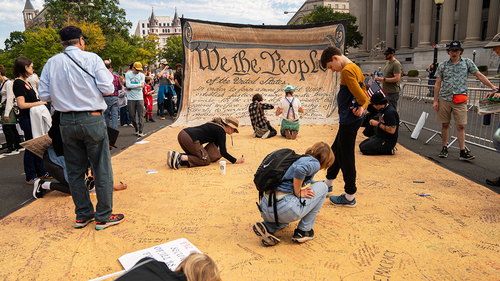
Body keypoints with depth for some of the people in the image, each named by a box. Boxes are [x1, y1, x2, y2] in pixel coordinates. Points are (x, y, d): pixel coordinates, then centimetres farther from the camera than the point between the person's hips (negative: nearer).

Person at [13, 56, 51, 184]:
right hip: (27, 120, -9)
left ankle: (41, 172, 26)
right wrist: (38, 103, -15)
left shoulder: (26, 82, 15)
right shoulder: (18, 83, -14)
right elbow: (21, 104, -21)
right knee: (31, 147, -2)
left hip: (34, 118, 9)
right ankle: (30, 177, 8)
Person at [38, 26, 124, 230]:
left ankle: (83, 215, 25)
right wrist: (107, 76, 8)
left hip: (66, 122, 4)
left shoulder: (51, 63, 5)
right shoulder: (92, 59, -6)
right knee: (102, 169, 5)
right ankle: (103, 217, 12)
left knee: (75, 171, 13)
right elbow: (107, 88, -12)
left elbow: (44, 94, 3)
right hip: (92, 120, -4)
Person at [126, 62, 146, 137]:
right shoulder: (128, 74, 2)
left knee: (141, 114, -4)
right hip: (130, 98, 0)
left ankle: (140, 131, -2)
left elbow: (140, 88, -5)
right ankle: (136, 129, 21)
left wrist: (130, 87, -8)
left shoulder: (142, 75, 5)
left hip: (139, 98, 0)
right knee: (132, 115, 4)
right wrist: (139, 85, -13)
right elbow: (128, 85, -12)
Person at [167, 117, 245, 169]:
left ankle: (174, 155, 3)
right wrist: (236, 161, 3)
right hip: (190, 139, -9)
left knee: (195, 155, 25)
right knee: (206, 160, 3)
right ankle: (182, 157, -15)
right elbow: (223, 153, -4)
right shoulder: (221, 131, -1)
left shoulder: (215, 125, 25)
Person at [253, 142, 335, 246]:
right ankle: (303, 231, 13)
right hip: (283, 209, -8)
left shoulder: (300, 159, 27)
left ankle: (266, 227, 10)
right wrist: (298, 193, -9)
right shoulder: (314, 163, 1)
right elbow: (300, 169, -23)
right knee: (322, 187, 13)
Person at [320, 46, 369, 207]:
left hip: (349, 120, -11)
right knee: (336, 150, 22)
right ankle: (328, 184, 39)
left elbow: (361, 96, -22)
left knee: (346, 158, -1)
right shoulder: (355, 69, 15)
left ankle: (350, 197, 11)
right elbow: (364, 95, 13)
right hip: (349, 120, 11)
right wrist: (362, 107, -4)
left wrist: (361, 106, -3)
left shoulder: (347, 70, -17)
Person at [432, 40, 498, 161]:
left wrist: (492, 86, 5)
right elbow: (438, 84, 7)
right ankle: (444, 148, 15)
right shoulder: (442, 65, 7)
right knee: (445, 124, 6)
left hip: (460, 100, -1)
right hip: (444, 99, 1)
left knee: (461, 126, -4)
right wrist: (435, 101, 2)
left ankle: (463, 152, -3)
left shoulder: (467, 62, 7)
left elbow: (479, 75, 11)